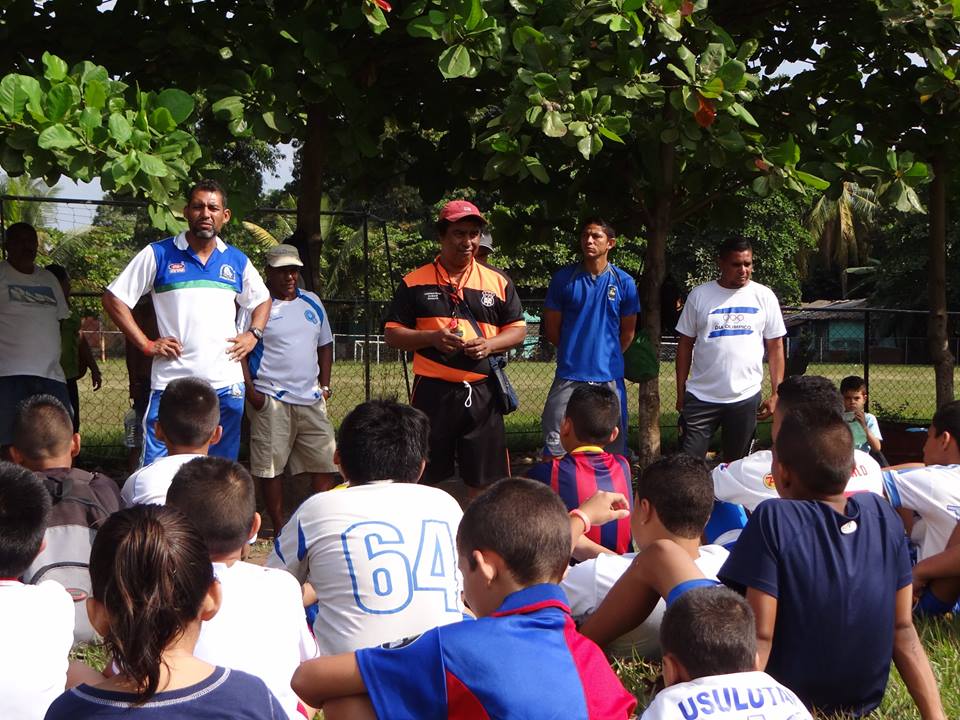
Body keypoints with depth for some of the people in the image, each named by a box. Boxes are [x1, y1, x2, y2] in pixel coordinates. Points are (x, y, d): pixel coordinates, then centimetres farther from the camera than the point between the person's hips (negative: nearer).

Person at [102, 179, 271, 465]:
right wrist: (146, 344, -4)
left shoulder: (237, 261, 12)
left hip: (227, 386, 4)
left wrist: (253, 335, 10)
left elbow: (262, 301, 28)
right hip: (171, 383, -3)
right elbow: (114, 299, 2)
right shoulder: (158, 254, 0)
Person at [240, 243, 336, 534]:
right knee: (271, 467, -1)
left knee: (324, 462, 3)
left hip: (311, 400, 5)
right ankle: (280, 530, 9)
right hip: (270, 400, -5)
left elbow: (325, 344, 22)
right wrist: (250, 390, -12)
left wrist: (325, 384, 12)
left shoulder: (312, 302, 14)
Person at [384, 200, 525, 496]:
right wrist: (432, 337, -14)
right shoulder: (415, 282, 3)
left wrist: (489, 344, -10)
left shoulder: (498, 281, 8)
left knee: (484, 480, 5)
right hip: (432, 391, -1)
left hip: (482, 393, 2)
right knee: (423, 478, 6)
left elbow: (518, 330, 10)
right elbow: (392, 334, 3)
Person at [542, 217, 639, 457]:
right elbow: (551, 329, 8)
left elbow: (628, 332, 13)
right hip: (569, 376, -1)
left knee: (613, 450, 8)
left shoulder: (624, 282, 3)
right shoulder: (564, 279, 1)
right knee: (556, 448, -1)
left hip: (609, 378, 1)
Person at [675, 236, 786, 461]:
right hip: (701, 397, -1)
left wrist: (776, 394, -1)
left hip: (746, 397, 1)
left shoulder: (764, 297, 3)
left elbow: (775, 347, 5)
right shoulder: (699, 295, 1)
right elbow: (685, 345, 5)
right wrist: (680, 392, 2)